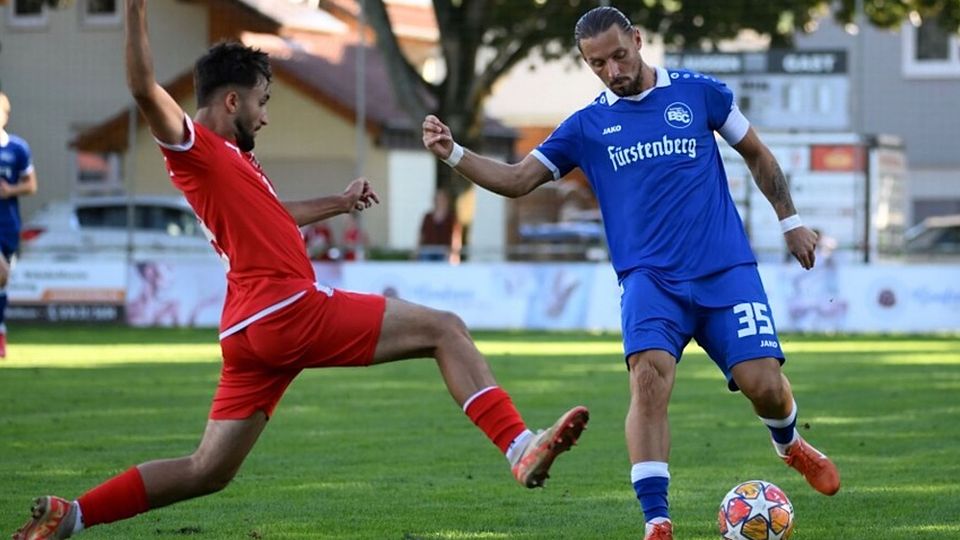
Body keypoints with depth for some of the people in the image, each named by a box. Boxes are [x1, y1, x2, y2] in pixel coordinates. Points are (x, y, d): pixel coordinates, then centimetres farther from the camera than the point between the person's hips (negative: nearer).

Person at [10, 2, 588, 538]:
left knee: (208, 472, 9)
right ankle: (520, 447, -15)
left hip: (253, 331, 10)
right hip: (291, 310, -10)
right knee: (445, 329, -4)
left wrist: (339, 203, 48)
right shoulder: (195, 147, -6)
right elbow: (145, 88, -23)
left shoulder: (232, 160, 24)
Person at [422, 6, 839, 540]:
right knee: (649, 375, -26)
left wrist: (789, 220, 14)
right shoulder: (587, 125, 8)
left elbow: (757, 154, 16)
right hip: (650, 277, 0)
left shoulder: (698, 92, 5)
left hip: (726, 270, 0)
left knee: (763, 384, -11)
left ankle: (790, 444, 28)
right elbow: (517, 179, 6)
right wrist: (453, 153, -8)